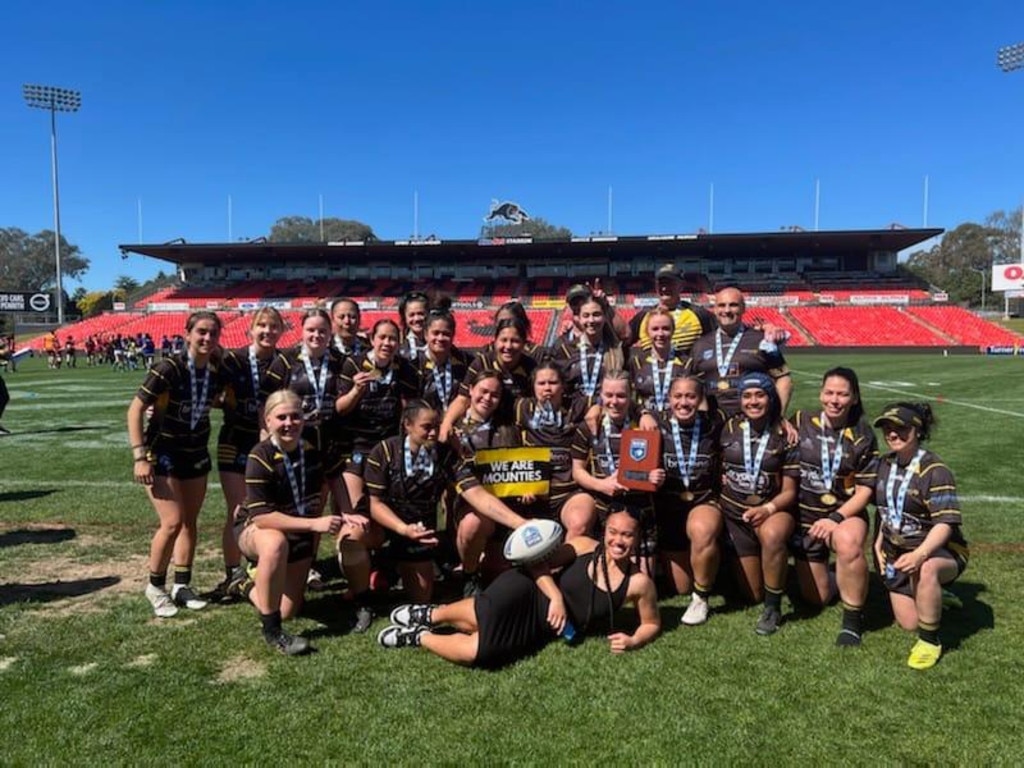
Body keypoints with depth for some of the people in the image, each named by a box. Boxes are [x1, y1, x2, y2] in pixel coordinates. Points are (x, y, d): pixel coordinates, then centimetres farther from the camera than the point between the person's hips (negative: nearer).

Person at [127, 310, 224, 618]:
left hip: (196, 454, 5)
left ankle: (182, 586, 22)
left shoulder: (216, 372, -5)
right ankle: (155, 587, 11)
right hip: (162, 454, -5)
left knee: (190, 522, 9)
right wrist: (140, 456, -20)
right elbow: (135, 409, -18)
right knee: (172, 522, -11)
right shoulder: (169, 368, -21)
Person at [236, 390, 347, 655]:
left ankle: (252, 588, 38)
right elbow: (261, 516, -31)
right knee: (276, 544, -42)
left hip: (300, 534, 5)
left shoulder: (313, 448, -11)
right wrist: (314, 523, -36)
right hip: (255, 529, -5)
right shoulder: (260, 457, -26)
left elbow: (334, 476, 8)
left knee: (288, 611, 4)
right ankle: (271, 630, -27)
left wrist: (343, 514, -6)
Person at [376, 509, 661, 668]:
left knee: (475, 653, -13)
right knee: (482, 618, -28)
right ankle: (430, 615, 3)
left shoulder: (638, 583, -6)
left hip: (542, 630, 1)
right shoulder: (585, 547, -7)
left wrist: (632, 641, -12)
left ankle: (420, 636, 11)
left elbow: (653, 623, 8)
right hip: (529, 595, -1)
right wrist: (555, 597, -21)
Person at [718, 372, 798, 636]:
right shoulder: (728, 429, -4)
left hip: (773, 509, -2)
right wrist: (721, 478, -10)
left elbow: (789, 490, -9)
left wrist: (768, 509, -26)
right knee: (752, 594, 7)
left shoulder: (784, 435, -8)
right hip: (734, 512, 2)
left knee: (772, 534, -41)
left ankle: (773, 608, -22)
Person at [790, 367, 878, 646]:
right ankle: (820, 569, 45)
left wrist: (836, 518, -20)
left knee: (848, 542, -38)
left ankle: (853, 618, -17)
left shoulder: (863, 435, -6)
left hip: (846, 513, -1)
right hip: (805, 516, 2)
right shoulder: (800, 422, -5)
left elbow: (865, 489, -8)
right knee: (816, 598, 9)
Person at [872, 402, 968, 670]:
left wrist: (920, 554, -42)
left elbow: (945, 523, -27)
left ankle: (930, 641, -20)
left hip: (938, 549, -6)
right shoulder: (885, 464, 1)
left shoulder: (934, 471, -20)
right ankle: (932, 594, 40)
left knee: (925, 571, -42)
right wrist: (879, 543, 3)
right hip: (897, 552, 6)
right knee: (909, 623, 7)